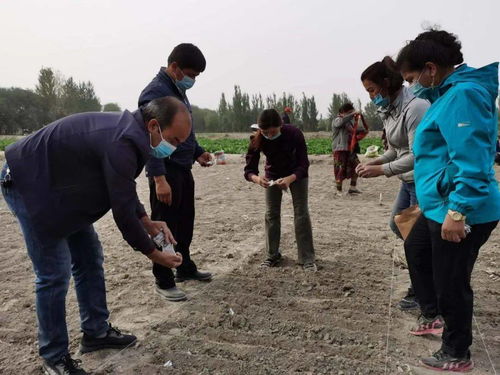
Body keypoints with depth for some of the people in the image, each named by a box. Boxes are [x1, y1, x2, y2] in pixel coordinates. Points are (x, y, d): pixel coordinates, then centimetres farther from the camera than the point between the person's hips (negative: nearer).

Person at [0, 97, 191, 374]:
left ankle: (96, 332, 25)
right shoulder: (121, 143, -33)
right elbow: (123, 212, -27)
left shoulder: (130, 130, -2)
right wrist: (153, 253, -14)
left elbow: (124, 191, 10)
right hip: (28, 185, -10)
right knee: (55, 275, -6)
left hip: (59, 185, 10)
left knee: (90, 258, 11)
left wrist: (148, 223, 0)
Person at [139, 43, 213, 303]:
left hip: (183, 169, 9)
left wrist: (197, 153, 9)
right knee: (165, 226, 0)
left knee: (185, 222, 17)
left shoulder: (178, 90, 14)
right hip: (165, 171, -9)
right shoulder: (155, 92, -16)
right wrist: (159, 179, -29)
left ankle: (185, 268, 33)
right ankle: (163, 281, 13)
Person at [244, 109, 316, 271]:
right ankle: (273, 255, 17)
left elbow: (303, 164, -31)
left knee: (301, 213, -8)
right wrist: (256, 178, -49)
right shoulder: (257, 140, -27)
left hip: (296, 174, -2)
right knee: (271, 214, 3)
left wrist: (290, 179, -51)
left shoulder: (294, 134, -33)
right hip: (273, 175, 2)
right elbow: (249, 169, -25)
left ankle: (307, 259, -1)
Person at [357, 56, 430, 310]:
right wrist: (375, 161, -1)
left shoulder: (415, 108, -22)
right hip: (408, 180, 9)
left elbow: (417, 155, -26)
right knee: (396, 224, 18)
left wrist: (381, 171, -23)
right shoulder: (389, 110, 6)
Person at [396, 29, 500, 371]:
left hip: (461, 212, -11)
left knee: (451, 284, 5)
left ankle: (457, 355, 26)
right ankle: (432, 312, 47)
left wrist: (457, 212, -28)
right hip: (439, 207, 11)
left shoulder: (463, 94, -20)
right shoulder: (450, 94, 13)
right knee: (416, 250, 29)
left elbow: (471, 160, -28)